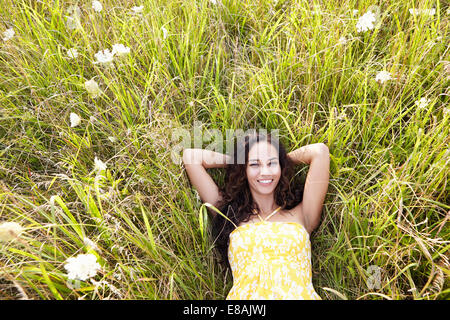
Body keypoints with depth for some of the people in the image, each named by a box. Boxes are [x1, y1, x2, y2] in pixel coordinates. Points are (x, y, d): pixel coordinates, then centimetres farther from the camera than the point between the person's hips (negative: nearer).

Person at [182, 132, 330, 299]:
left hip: (299, 295, 1)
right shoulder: (229, 215, 13)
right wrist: (236, 161, 21)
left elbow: (320, 151, 10)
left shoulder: (300, 216, 13)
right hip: (244, 294, 0)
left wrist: (284, 160, 22)